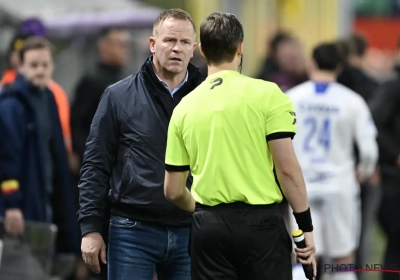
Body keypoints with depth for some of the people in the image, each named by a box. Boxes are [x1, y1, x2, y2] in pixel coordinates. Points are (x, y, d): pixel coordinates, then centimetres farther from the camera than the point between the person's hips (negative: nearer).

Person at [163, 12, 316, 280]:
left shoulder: (185, 107, 7)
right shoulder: (266, 94, -5)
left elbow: (173, 190, 11)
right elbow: (287, 169, -10)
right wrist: (306, 227, -2)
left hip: (209, 227, 3)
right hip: (260, 222, -3)